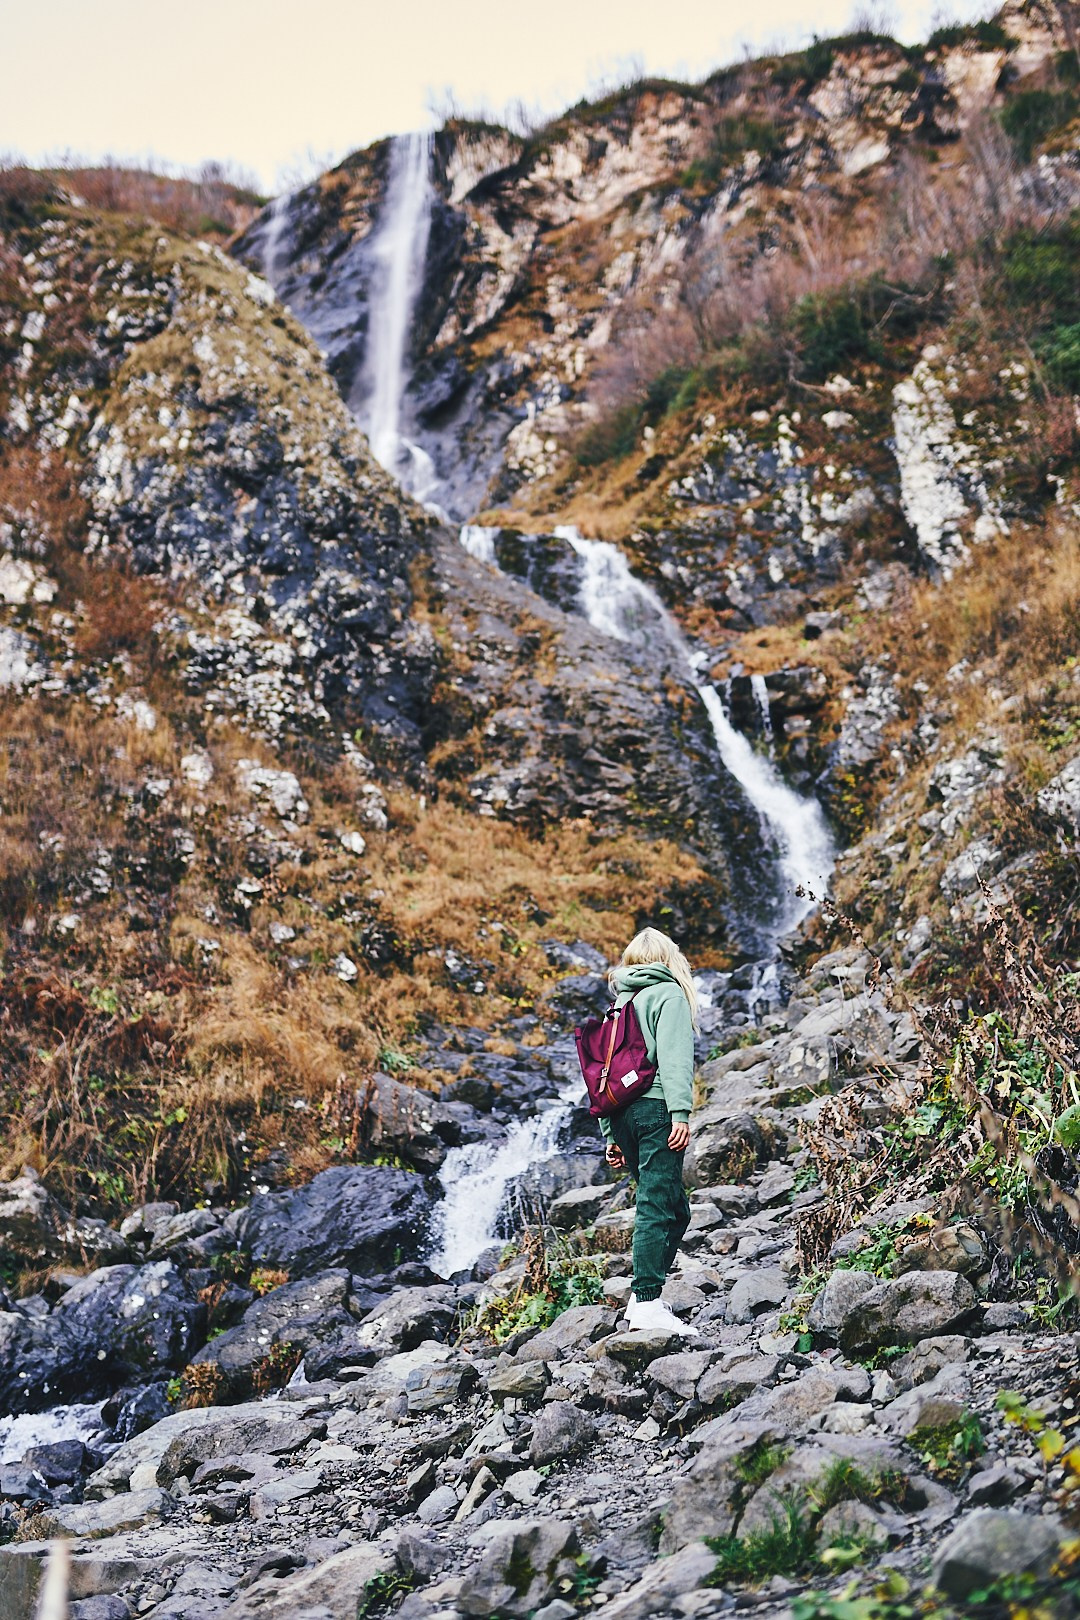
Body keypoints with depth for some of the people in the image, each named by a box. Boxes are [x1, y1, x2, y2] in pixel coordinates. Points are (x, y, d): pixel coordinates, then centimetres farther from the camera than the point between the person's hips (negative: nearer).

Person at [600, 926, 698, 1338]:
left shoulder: (620, 1002, 24)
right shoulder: (668, 993, 2)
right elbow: (674, 1056, -13)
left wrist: (611, 1135, 22)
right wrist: (681, 1111, -20)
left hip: (622, 1115, 7)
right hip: (655, 1108, -7)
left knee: (674, 1209, 12)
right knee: (657, 1208, -9)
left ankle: (642, 1297, 10)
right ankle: (647, 1303, -13)